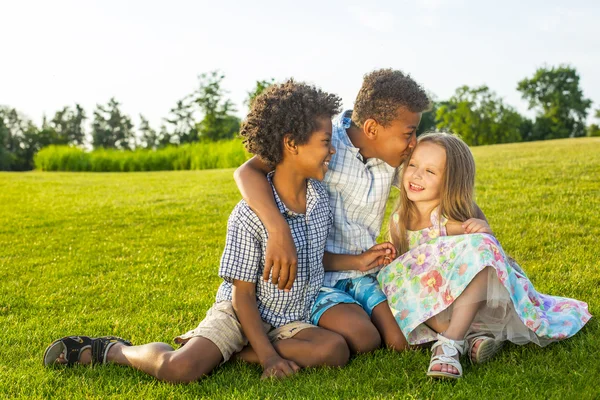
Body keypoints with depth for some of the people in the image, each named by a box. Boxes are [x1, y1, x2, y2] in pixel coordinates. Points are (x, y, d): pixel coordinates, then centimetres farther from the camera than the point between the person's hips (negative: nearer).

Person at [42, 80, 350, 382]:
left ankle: (229, 352, -10)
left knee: (336, 350, -26)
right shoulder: (249, 216, -21)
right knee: (178, 369, -30)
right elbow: (243, 294, -16)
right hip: (239, 312, -5)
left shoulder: (320, 195, -4)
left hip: (290, 321, 6)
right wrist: (267, 357, -19)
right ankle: (113, 350, 5)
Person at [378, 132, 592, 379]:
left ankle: (449, 344, -43)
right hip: (435, 309, 3)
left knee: (478, 247, -32)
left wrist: (485, 234, -40)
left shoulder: (454, 220, -14)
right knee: (394, 275, -27)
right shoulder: (398, 222, -2)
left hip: (470, 299, -3)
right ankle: (472, 334, -28)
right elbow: (398, 258, 9)